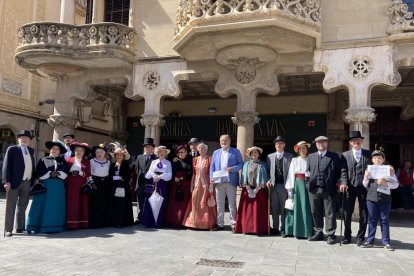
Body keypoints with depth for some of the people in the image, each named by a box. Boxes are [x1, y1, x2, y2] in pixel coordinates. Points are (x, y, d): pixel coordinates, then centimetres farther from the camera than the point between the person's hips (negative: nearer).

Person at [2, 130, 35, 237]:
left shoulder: (31, 151, 14)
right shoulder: (12, 149, 0)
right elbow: (6, 165, -5)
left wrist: (33, 181, 5)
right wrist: (6, 181, -14)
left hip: (27, 182, 5)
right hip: (14, 182, -5)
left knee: (22, 207, 12)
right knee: (10, 207, 1)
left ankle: (20, 228, 21)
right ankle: (8, 230, 5)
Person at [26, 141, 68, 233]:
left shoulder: (62, 161, 12)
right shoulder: (43, 160, 5)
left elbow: (65, 173, 3)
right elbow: (39, 174, -4)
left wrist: (58, 173, -14)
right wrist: (50, 174, -14)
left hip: (58, 187, 3)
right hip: (45, 186, -2)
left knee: (57, 206, 4)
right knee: (44, 206, -2)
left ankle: (56, 226, 10)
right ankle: (41, 226, 3)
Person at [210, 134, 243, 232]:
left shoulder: (236, 152, 7)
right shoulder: (216, 152, 17)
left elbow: (241, 164, 1)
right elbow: (212, 166, 13)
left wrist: (232, 168, -16)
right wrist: (211, 177, 0)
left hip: (231, 181, -3)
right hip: (218, 182, 4)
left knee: (232, 204, 0)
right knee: (219, 204, 8)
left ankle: (233, 224, 7)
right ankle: (220, 224, 16)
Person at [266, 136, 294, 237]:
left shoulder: (290, 156, 4)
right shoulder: (270, 156, 13)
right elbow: (268, 170, 14)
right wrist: (268, 180, -2)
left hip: (284, 185, -3)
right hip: (273, 185, 3)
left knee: (284, 208, 2)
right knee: (274, 208, 6)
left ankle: (283, 229, 9)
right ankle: (275, 228, 14)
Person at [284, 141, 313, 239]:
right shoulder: (294, 160, 10)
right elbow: (291, 175, 5)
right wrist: (290, 188, -2)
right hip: (297, 185, 0)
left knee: (307, 208, -3)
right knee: (297, 208, 0)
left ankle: (308, 231, 5)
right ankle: (298, 231, 7)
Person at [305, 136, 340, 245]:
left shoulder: (334, 156, 6)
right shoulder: (310, 157, 14)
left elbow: (338, 172, 4)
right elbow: (307, 172, 14)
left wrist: (335, 185, -3)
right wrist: (308, 184, 4)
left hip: (328, 190, -3)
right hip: (314, 189, 3)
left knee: (330, 213, 0)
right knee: (316, 213, 10)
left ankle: (331, 235, 7)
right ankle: (318, 233, 21)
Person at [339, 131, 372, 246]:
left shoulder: (368, 154, 10)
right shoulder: (345, 155, 9)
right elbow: (343, 171, 1)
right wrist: (344, 183, -14)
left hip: (364, 187, 0)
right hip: (350, 187, 0)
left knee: (364, 214, 4)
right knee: (347, 213, 4)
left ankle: (360, 237, 16)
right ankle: (347, 236, 16)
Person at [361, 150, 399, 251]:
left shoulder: (389, 169, 1)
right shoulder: (369, 169, 8)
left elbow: (396, 184, -2)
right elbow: (365, 185, 13)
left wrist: (385, 183, -17)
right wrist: (366, 177, -6)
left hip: (384, 198, -2)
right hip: (371, 197, 2)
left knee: (384, 220, 4)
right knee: (372, 219, 8)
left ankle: (386, 242, 10)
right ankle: (370, 241, 14)